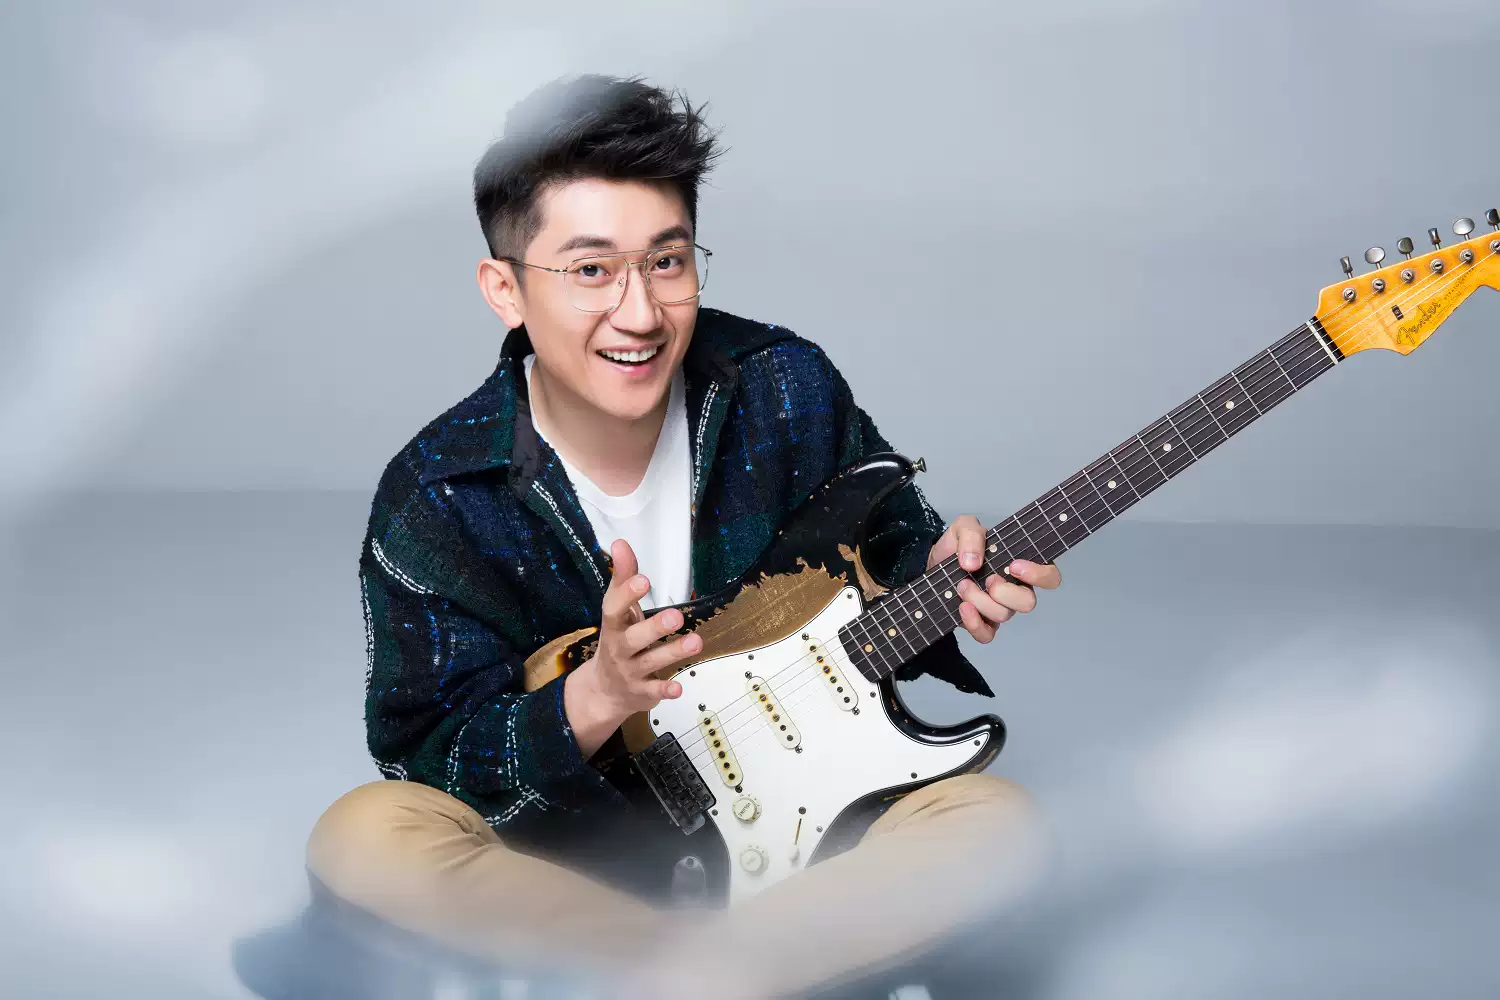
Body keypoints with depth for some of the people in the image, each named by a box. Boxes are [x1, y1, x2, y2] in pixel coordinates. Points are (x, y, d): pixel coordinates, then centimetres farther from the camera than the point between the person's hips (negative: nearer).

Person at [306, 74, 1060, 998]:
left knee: (998, 820, -25)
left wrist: (943, 579, -18)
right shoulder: (438, 497, -13)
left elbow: (896, 546, 6)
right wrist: (597, 698, -31)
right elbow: (425, 758, -13)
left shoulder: (787, 390, -8)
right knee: (363, 836, -30)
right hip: (568, 860, -1)